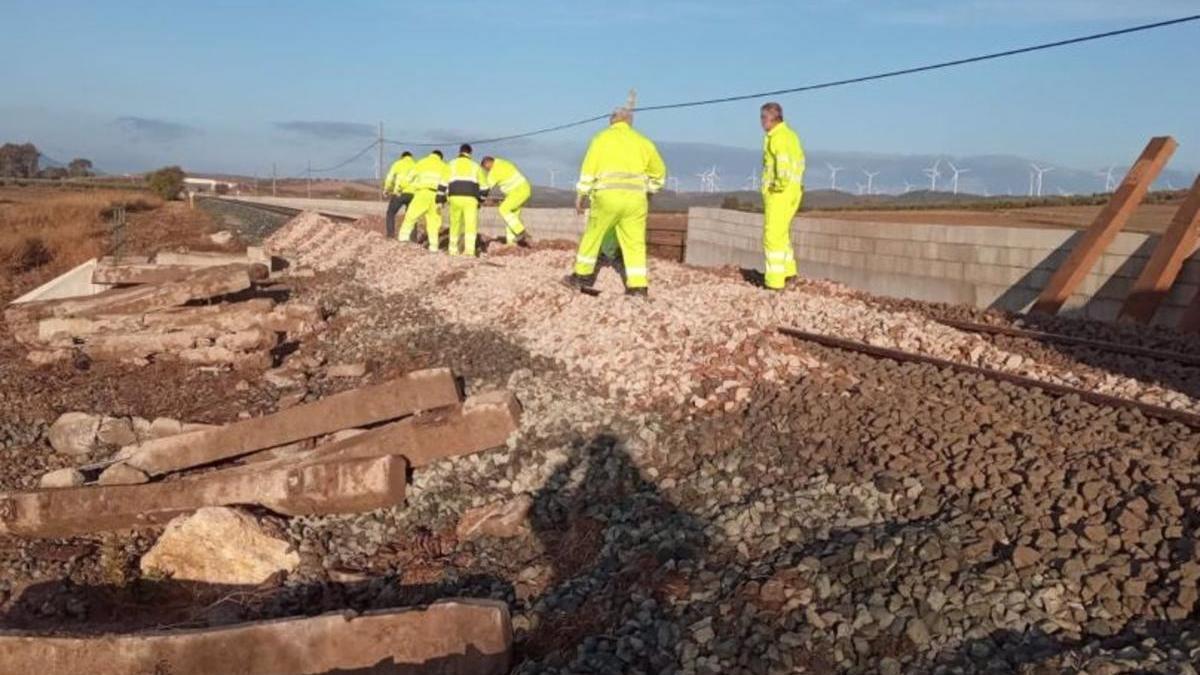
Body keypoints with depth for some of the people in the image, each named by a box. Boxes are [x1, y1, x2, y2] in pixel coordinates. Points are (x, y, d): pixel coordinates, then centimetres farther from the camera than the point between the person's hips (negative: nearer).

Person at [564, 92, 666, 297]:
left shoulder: (602, 138, 5)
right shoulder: (642, 141, 14)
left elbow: (589, 169, -1)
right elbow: (659, 170, 19)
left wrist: (580, 196, 3)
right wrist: (649, 191, 32)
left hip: (608, 196, -2)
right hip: (635, 198, 3)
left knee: (593, 236, 12)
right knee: (635, 243, 4)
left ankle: (582, 276, 20)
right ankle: (638, 286, -2)